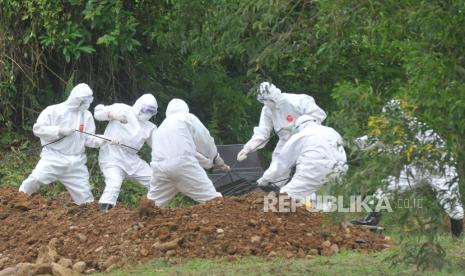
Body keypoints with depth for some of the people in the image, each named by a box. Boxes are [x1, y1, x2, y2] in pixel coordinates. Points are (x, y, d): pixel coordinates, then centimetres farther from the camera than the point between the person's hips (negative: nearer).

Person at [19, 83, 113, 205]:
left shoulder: (86, 115, 8)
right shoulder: (53, 111, -4)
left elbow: (88, 139, 5)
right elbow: (38, 128, -9)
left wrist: (103, 140, -15)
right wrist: (60, 131, -18)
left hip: (76, 163, 4)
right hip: (53, 158, -4)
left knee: (84, 196, 5)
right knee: (34, 180, -23)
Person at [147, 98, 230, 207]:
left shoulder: (162, 126, 33)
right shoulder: (187, 118, 15)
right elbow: (205, 141, 15)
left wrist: (212, 162, 38)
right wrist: (216, 159, 32)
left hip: (159, 167, 5)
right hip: (182, 163, -5)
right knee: (211, 198, -1)